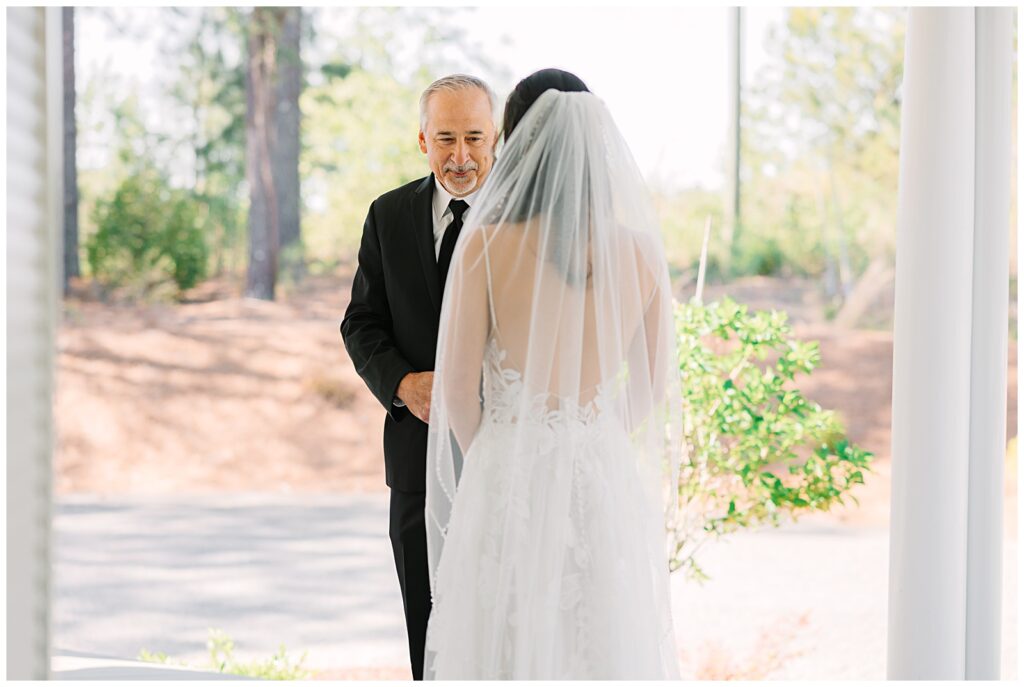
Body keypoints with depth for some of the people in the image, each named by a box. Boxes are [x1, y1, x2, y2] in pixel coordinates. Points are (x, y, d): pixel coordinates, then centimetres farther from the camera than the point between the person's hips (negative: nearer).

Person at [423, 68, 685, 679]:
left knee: (509, 648, 7)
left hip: (509, 477, -3)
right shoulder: (641, 251, -2)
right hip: (607, 479, 3)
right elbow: (651, 384, 7)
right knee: (605, 649, 14)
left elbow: (458, 386, -5)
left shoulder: (487, 246, -11)